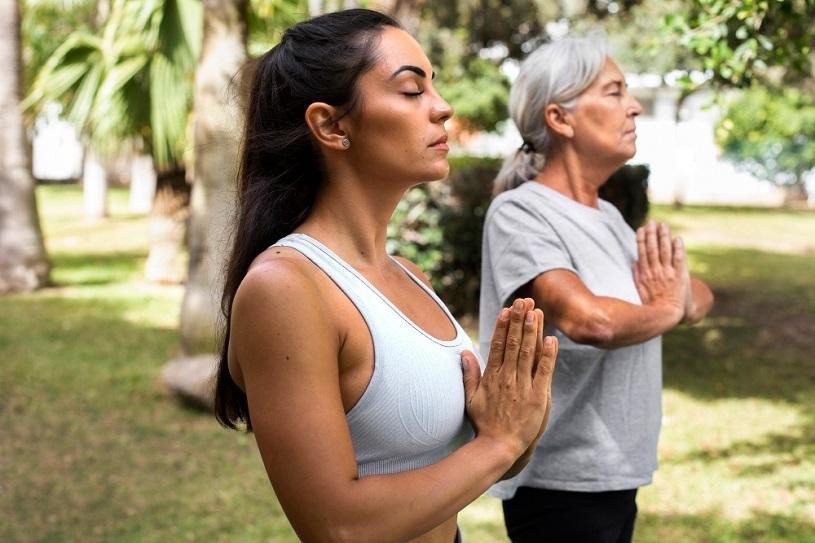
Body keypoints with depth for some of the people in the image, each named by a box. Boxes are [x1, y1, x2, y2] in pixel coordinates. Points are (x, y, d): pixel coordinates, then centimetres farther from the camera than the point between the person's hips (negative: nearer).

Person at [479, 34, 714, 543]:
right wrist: (667, 308, -11)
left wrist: (684, 297, -10)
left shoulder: (607, 215, 10)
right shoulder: (519, 212, -17)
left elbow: (701, 294, 14)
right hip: (562, 483, -8)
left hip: (618, 475, 8)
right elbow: (590, 320, -31)